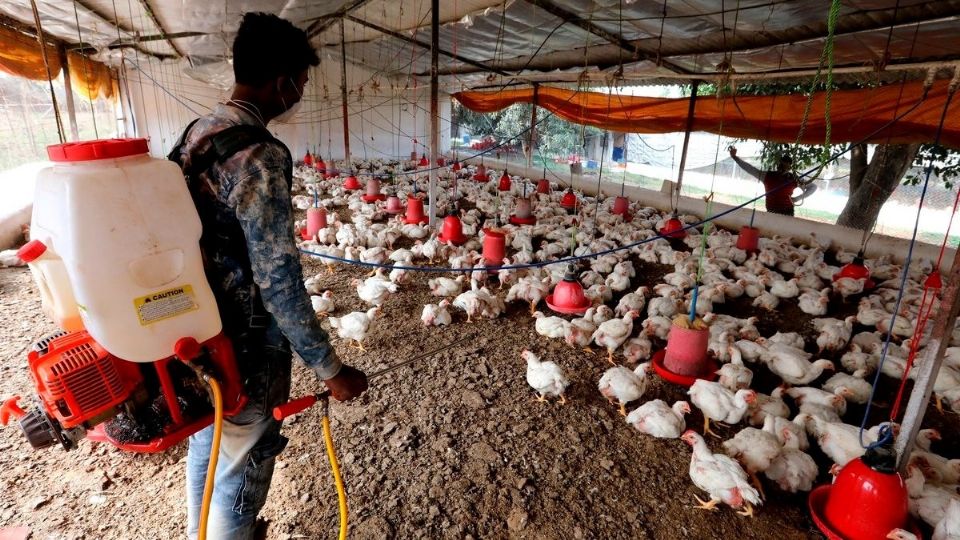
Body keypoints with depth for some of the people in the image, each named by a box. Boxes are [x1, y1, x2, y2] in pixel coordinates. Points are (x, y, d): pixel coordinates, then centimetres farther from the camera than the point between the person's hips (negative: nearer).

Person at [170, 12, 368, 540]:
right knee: (241, 472, 10)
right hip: (242, 345, -9)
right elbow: (278, 279, -27)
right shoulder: (259, 154, -25)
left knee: (205, 444, 27)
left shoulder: (198, 132, 4)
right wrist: (330, 369, -19)